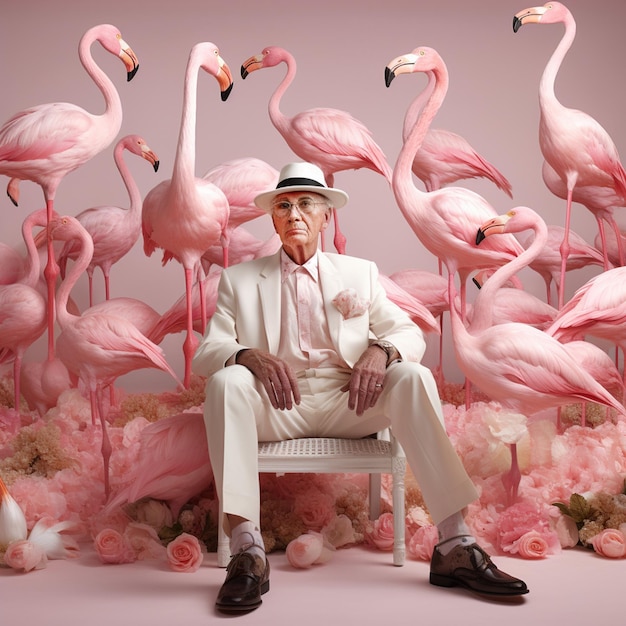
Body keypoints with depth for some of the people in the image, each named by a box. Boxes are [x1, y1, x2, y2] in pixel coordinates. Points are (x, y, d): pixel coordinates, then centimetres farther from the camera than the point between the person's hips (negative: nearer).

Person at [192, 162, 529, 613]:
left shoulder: (360, 273, 17)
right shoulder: (239, 280, 13)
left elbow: (410, 333, 9)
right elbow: (206, 353, 3)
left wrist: (381, 351, -16)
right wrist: (248, 355, -21)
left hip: (348, 404, 1)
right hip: (276, 405, -1)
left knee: (413, 376, -26)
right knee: (227, 380, -31)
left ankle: (454, 546, -28)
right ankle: (247, 551, -36)